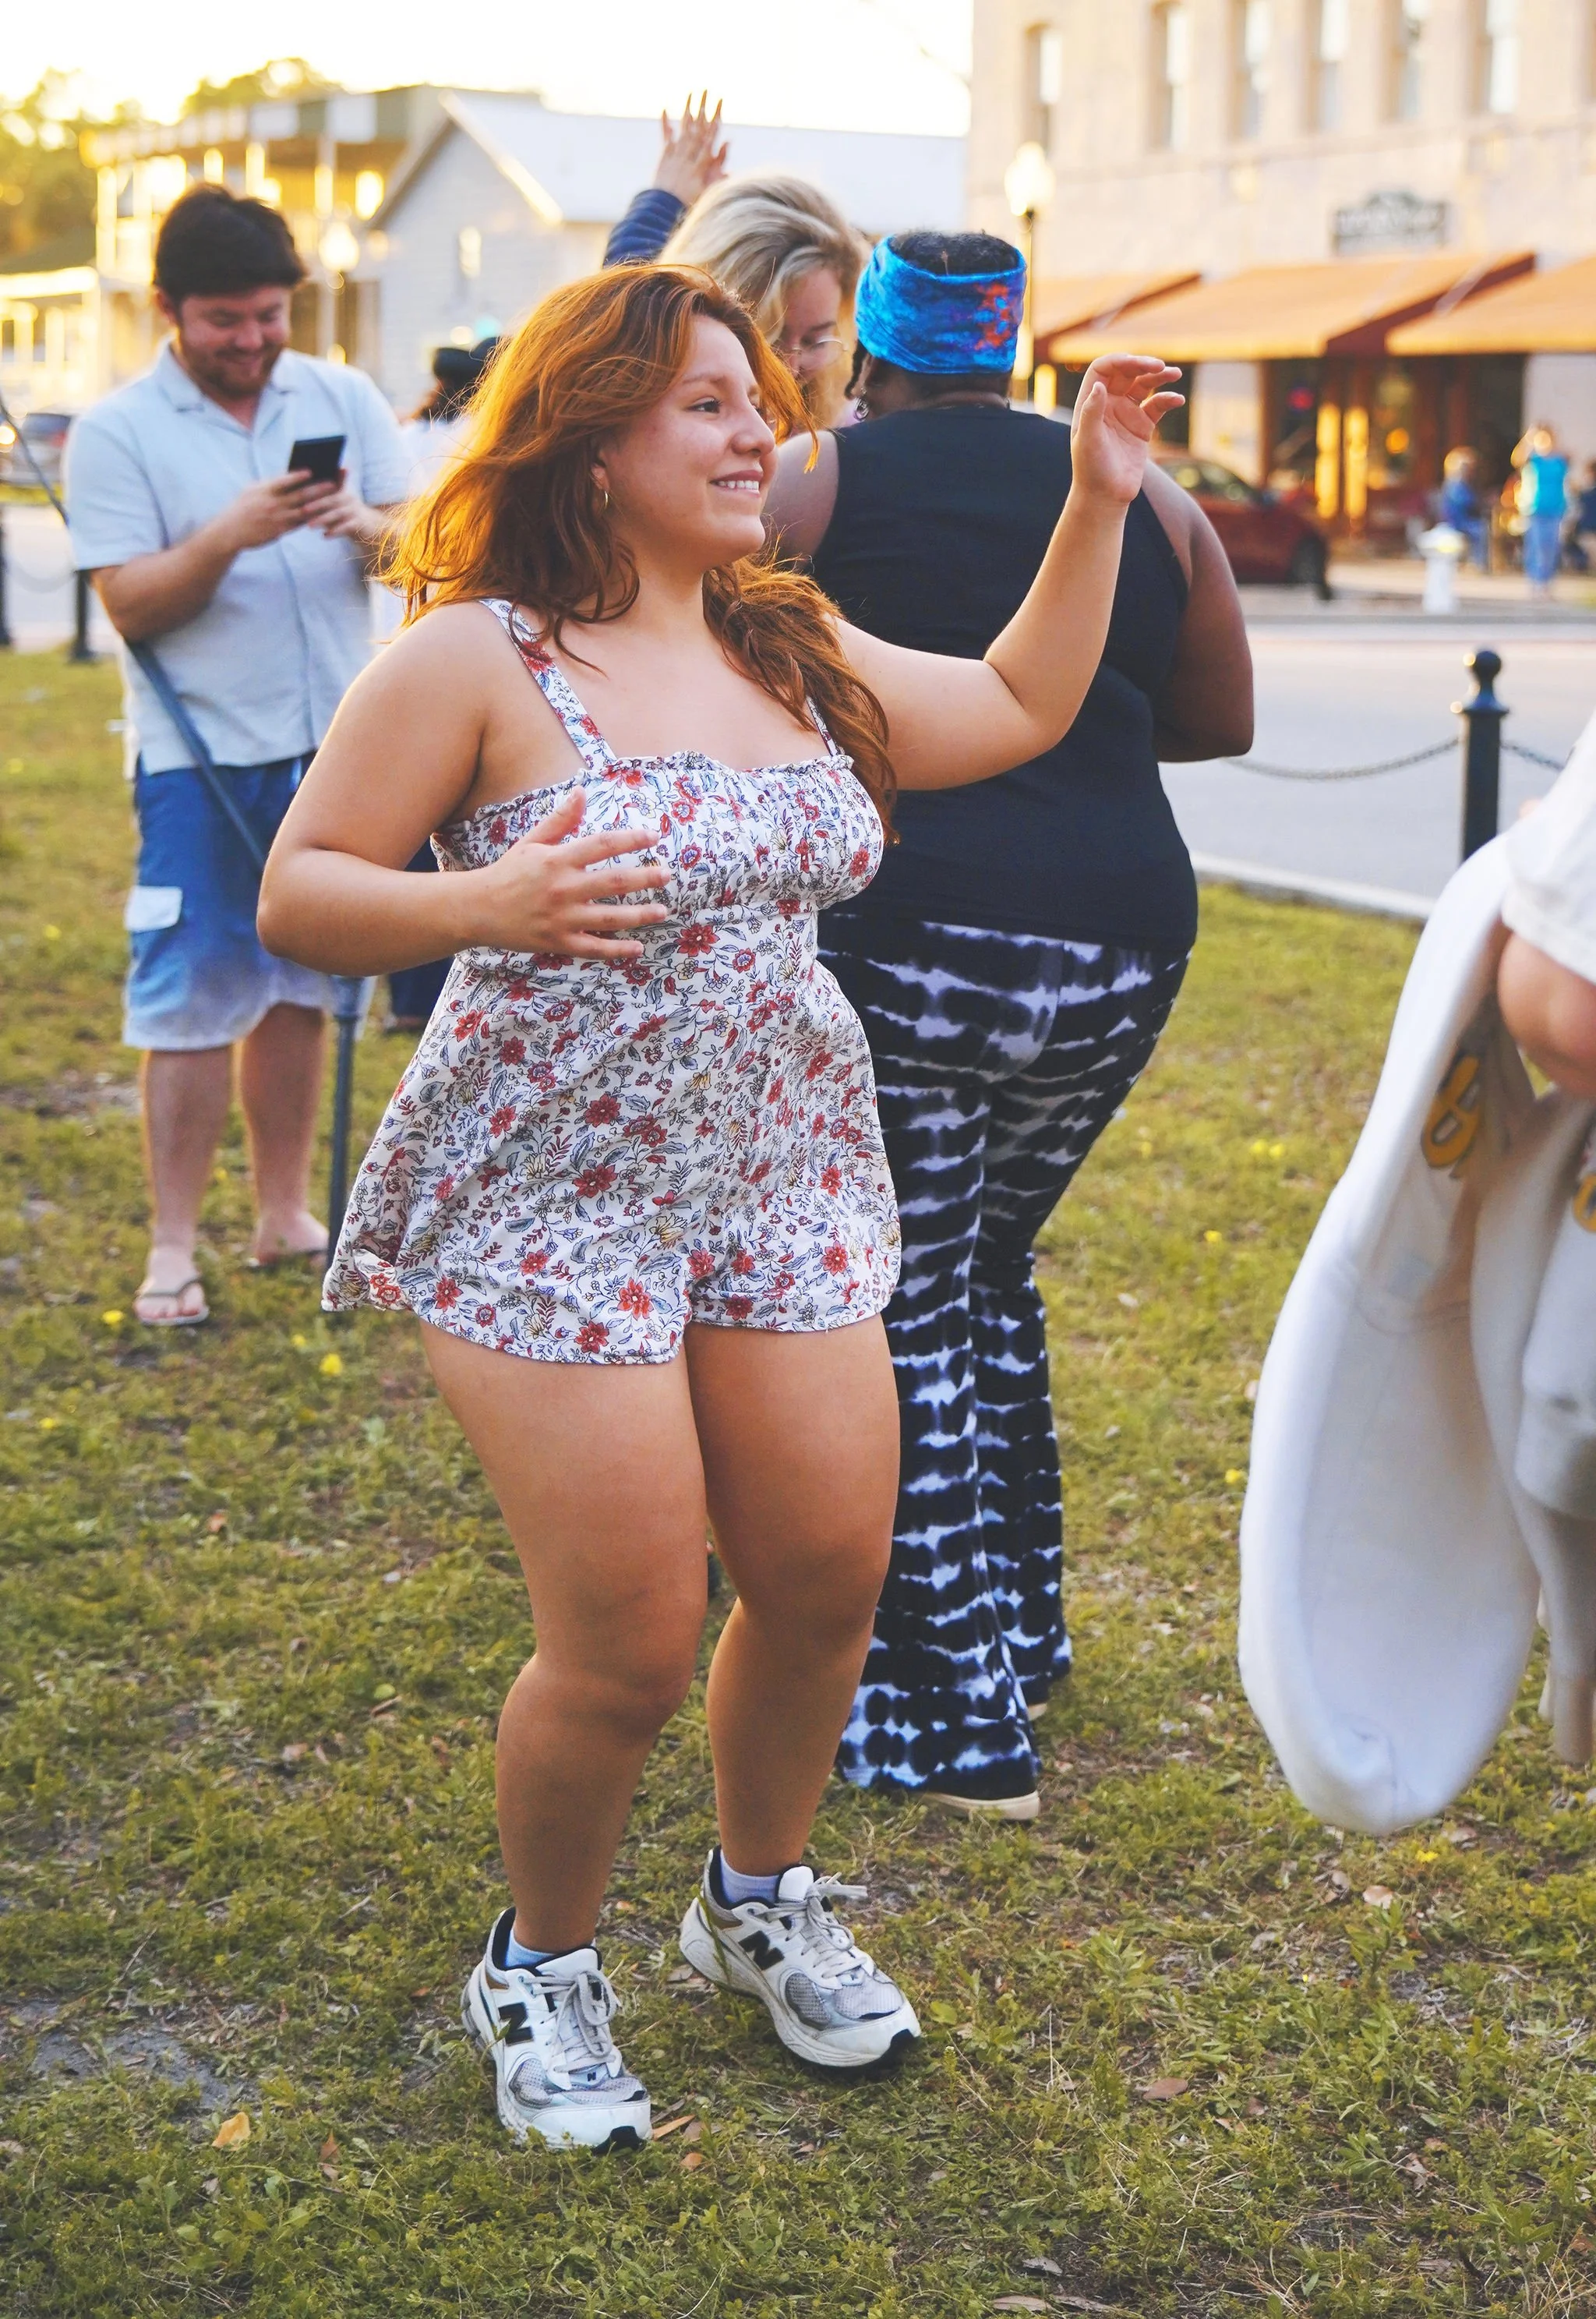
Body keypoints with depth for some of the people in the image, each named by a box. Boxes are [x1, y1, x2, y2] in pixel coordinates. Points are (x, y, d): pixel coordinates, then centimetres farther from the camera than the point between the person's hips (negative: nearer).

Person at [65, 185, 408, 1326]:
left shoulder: (341, 398, 6)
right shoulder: (116, 434, -4)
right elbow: (129, 605, -10)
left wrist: (367, 525, -18)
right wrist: (229, 536, -24)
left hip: (331, 746, 4)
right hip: (201, 760, -3)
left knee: (300, 990, 12)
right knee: (192, 1002, -2)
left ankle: (287, 1214, 23)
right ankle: (174, 1248, 6)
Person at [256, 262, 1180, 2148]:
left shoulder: (796, 652, 10)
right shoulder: (476, 660, -11)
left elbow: (1021, 709, 23)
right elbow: (296, 896, -10)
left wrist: (1099, 502, 15)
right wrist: (487, 904, -28)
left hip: (784, 1180, 6)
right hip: (550, 1197, -6)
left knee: (829, 1583, 7)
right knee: (631, 1649, -5)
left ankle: (760, 1901, 37)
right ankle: (541, 1965, 25)